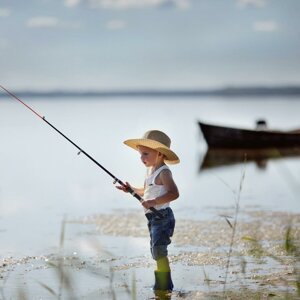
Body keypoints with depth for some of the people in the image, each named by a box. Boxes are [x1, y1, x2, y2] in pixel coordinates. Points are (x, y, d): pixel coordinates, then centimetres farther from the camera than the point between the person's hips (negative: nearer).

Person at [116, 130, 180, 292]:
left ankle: (164, 286, -13)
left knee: (159, 251, -16)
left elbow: (174, 193, -28)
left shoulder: (163, 172, -15)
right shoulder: (150, 170, 14)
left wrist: (153, 202, -33)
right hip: (154, 218, 10)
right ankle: (162, 285, 25)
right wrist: (132, 190, 16)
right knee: (156, 251, 16)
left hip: (162, 216, -10)